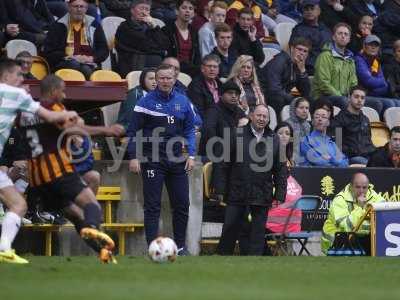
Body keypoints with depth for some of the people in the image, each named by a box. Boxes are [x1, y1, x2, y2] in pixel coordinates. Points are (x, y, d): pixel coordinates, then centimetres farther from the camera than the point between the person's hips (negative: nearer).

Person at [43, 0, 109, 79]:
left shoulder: (94, 25, 16)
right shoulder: (58, 26, 9)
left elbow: (104, 50, 17)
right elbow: (49, 52, 3)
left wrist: (91, 58, -5)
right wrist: (70, 58, -11)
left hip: (88, 65, 1)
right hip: (64, 64, -1)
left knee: (86, 69, -36)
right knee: (74, 64, -38)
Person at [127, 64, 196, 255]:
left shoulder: (183, 102, 8)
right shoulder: (146, 102, -3)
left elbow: (189, 129, 14)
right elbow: (134, 131, -1)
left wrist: (191, 155, 3)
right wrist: (133, 157, -9)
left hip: (177, 159, 4)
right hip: (152, 159, -4)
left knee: (182, 204, 5)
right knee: (152, 206, -3)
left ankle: (180, 246, 16)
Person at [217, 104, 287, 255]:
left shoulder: (274, 141, 7)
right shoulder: (237, 135, 1)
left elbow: (281, 170, 8)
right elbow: (221, 163, 2)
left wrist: (279, 195, 1)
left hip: (262, 196, 1)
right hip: (237, 192, -1)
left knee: (258, 231, 2)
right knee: (231, 227, 4)